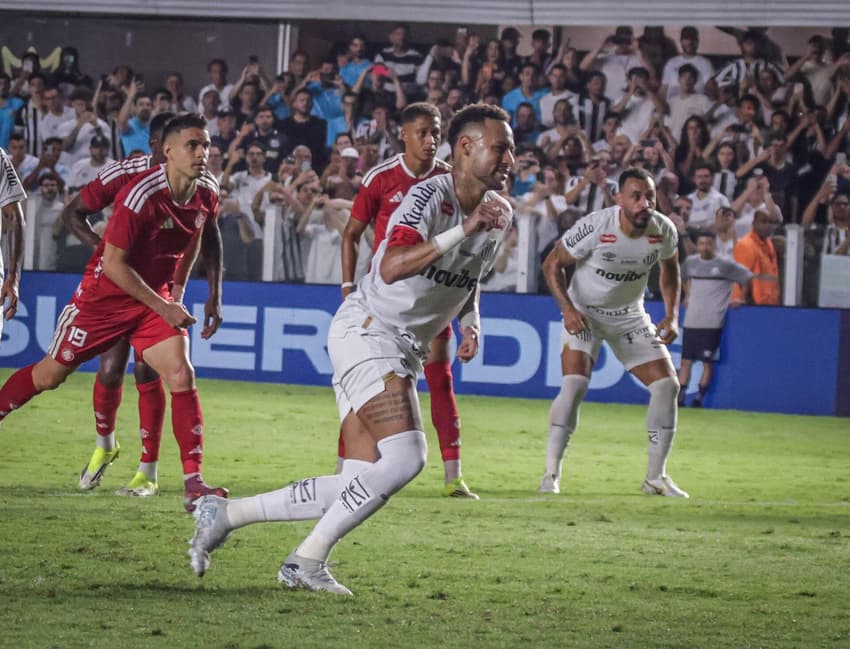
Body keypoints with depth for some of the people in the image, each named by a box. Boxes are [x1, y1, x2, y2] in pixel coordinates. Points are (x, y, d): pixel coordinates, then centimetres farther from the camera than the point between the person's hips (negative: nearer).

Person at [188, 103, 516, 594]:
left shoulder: (498, 214, 8)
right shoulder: (431, 196, -19)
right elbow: (392, 267, -35)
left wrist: (471, 322, 8)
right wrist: (464, 230, -38)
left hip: (404, 352, 9)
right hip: (366, 332, -9)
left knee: (360, 486, 2)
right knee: (406, 456, -24)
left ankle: (224, 515, 11)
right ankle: (308, 560, -12)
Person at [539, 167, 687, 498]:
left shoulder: (663, 231, -13)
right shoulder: (594, 227, -26)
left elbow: (670, 269, 9)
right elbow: (552, 264, -14)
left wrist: (671, 316, 0)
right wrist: (567, 309, -26)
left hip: (630, 317, 5)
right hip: (584, 313, -5)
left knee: (667, 385, -4)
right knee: (574, 383, -24)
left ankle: (655, 477, 8)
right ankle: (551, 474, -13)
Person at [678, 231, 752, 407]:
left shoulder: (725, 264, -3)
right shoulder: (690, 262, 8)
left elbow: (747, 277, 6)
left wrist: (742, 299, 7)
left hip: (712, 323, -4)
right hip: (691, 320, 4)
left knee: (707, 362, -3)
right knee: (686, 360, 2)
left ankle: (700, 397, 1)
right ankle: (680, 397, 3)